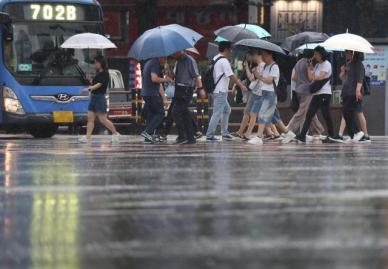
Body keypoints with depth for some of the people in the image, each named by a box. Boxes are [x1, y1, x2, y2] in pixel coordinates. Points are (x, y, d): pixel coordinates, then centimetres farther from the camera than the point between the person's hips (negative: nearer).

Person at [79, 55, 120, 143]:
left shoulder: (105, 74, -10)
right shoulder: (98, 74, 17)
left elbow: (99, 84, -22)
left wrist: (89, 88, -35)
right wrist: (90, 80, 5)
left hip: (100, 97, -9)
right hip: (93, 97, 9)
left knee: (103, 119, -5)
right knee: (90, 118, -1)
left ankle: (115, 133, 10)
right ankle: (87, 137, -5)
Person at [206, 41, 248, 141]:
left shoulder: (215, 59, 14)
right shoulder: (224, 61, -15)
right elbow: (231, 76, -15)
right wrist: (241, 85, -6)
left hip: (217, 90, 10)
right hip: (220, 92, -10)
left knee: (226, 110, 19)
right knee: (217, 113, -7)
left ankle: (225, 133, 19)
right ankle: (210, 135, -7)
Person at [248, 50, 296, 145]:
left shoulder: (274, 67, -11)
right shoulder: (265, 66, 17)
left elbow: (269, 80, -18)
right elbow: (263, 78, 13)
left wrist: (259, 76, -12)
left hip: (271, 93, -9)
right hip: (265, 92, 9)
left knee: (263, 114, -13)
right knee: (274, 115, 13)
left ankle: (259, 137, -15)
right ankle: (288, 133, 22)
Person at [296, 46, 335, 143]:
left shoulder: (326, 64, -6)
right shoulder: (317, 65, 19)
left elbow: (320, 77, -15)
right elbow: (311, 77, 11)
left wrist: (313, 78, 2)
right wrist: (309, 67, 4)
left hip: (324, 93, -8)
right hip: (316, 93, 8)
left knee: (326, 115, -4)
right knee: (309, 115, 0)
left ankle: (331, 136, 5)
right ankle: (302, 136, -6)